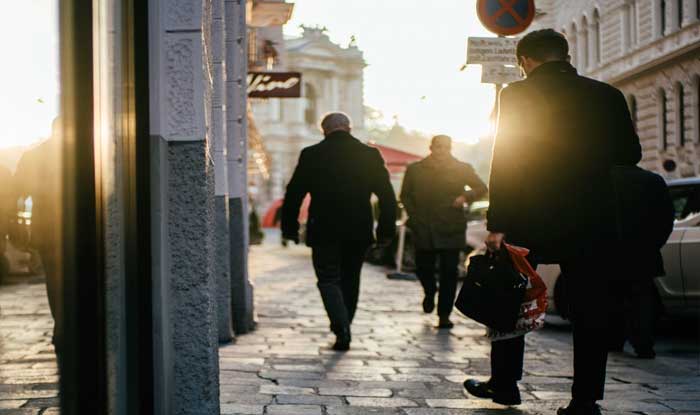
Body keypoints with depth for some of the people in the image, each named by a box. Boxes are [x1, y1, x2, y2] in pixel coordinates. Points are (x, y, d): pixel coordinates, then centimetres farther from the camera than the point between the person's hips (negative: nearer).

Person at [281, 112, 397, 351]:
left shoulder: (311, 155, -3)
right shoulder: (370, 155, 2)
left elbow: (294, 194, -2)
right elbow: (387, 195, 2)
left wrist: (289, 228, 7)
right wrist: (386, 230, 8)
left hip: (324, 232, -2)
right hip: (359, 232, 2)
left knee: (329, 280, 5)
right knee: (350, 280, 17)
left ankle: (342, 329, -14)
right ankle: (342, 328, 25)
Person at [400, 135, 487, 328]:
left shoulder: (462, 169, 6)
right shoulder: (415, 169, 7)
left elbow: (482, 188, 12)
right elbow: (405, 195, 12)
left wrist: (466, 197, -7)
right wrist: (414, 217, 0)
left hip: (451, 230, -1)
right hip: (423, 230, 1)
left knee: (449, 272, -3)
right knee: (423, 268, 5)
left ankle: (444, 315, 6)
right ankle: (430, 292, 40)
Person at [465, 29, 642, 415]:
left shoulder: (516, 95, -6)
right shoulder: (607, 95, 2)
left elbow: (504, 159, -10)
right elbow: (629, 154, 9)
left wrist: (497, 224, -9)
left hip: (529, 220, -1)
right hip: (592, 223, 1)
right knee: (590, 312, 7)